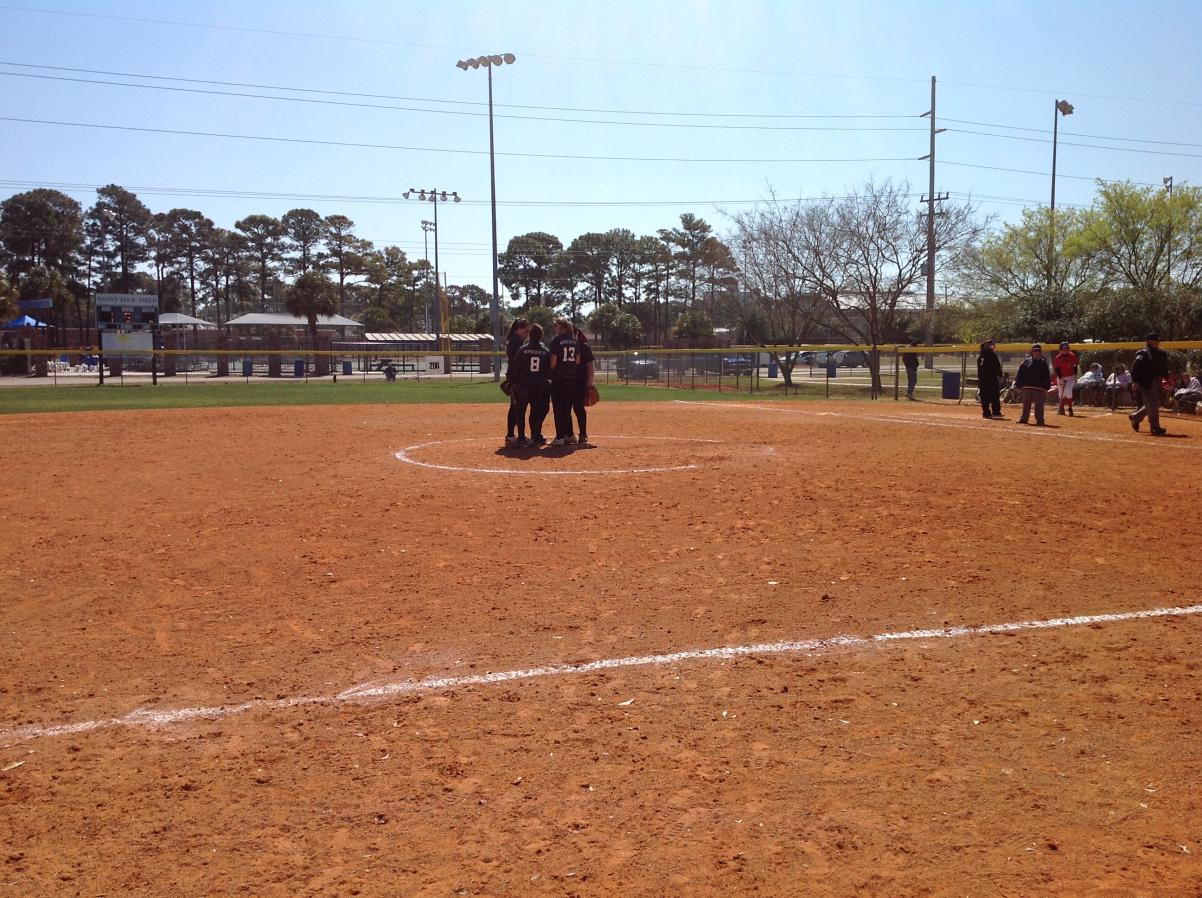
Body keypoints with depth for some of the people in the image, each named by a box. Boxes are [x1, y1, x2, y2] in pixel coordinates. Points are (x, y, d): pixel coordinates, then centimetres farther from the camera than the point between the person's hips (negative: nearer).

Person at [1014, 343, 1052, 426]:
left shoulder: (1043, 362, 4)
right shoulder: (1026, 361, 8)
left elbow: (1047, 375, 2)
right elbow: (1020, 373, 8)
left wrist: (1047, 386, -5)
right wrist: (1019, 384, 2)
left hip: (1039, 387, -2)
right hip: (1027, 387, 2)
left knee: (1039, 405, -1)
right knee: (1026, 404, 10)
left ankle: (1039, 420, 4)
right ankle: (1024, 419, 18)